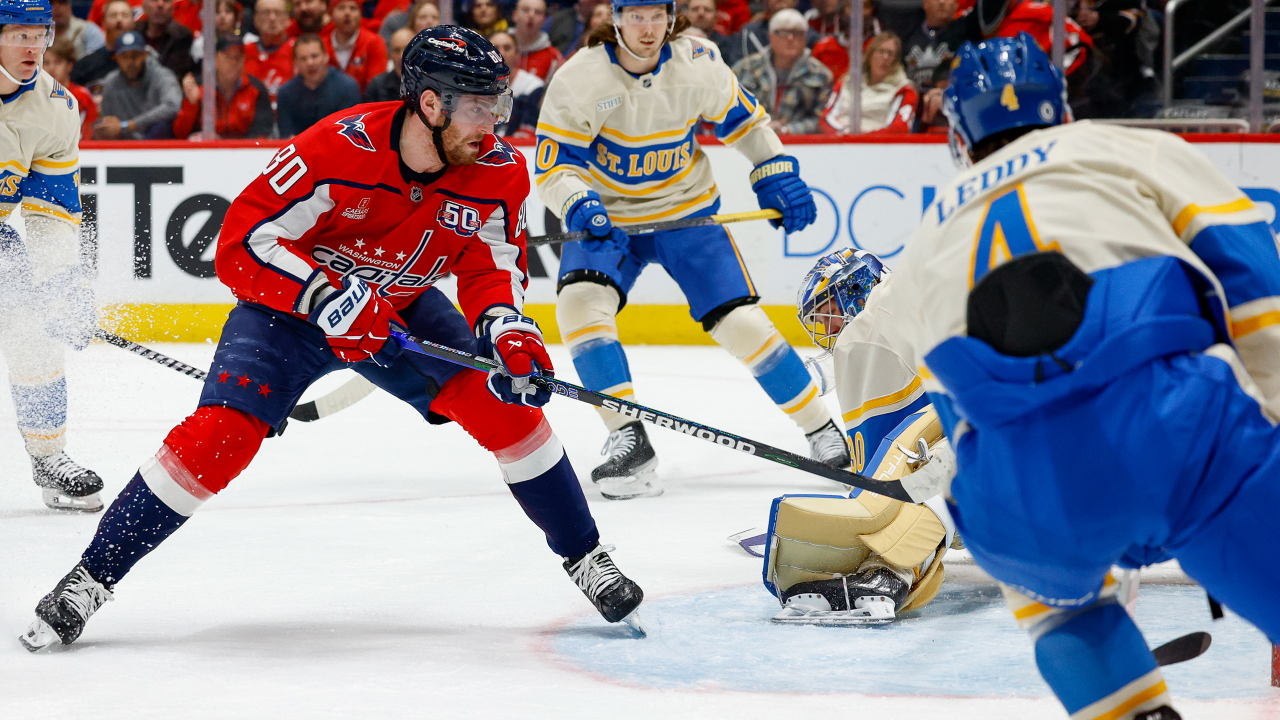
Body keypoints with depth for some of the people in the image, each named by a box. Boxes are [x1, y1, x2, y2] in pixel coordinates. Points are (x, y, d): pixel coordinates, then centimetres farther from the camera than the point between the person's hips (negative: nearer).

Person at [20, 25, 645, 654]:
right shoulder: (337, 149, -32)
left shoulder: (498, 171, -18)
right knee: (218, 437, -20)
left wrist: (508, 330, -27)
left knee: (505, 403, -13)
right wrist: (329, 297, -39)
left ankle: (584, 556, 6)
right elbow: (239, 246, -29)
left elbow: (492, 265, -6)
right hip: (289, 309, -4)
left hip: (402, 308, 4)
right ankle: (91, 579, -8)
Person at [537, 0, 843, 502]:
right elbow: (552, 165, -18)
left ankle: (820, 427, 8)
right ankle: (629, 442, -24)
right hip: (608, 216, -1)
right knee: (580, 301, -26)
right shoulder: (579, 78, -18)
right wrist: (580, 207, -36)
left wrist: (777, 176, 0)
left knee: (738, 319, -9)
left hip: (686, 212, 1)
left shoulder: (698, 64, -12)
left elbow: (743, 120, 6)